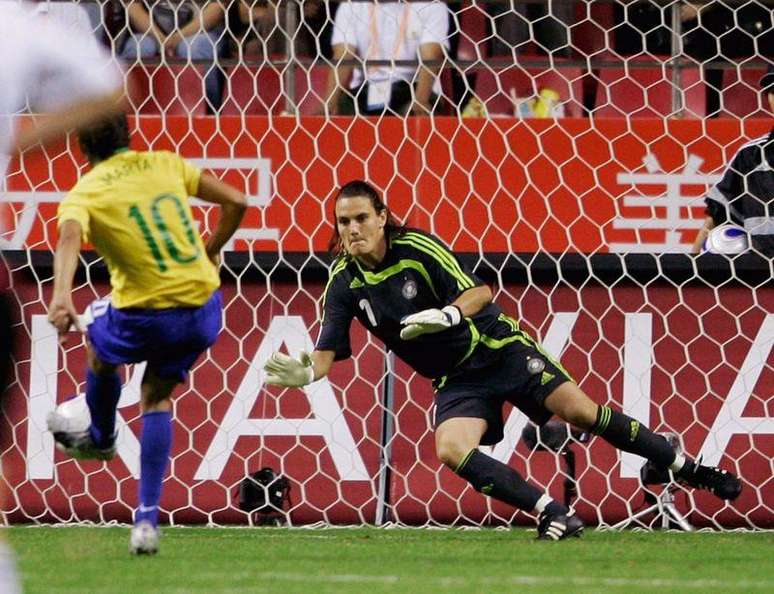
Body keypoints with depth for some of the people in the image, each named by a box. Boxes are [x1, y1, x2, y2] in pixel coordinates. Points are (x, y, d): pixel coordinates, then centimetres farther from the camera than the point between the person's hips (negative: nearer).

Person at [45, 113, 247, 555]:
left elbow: (70, 239, -27)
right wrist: (210, 251, 22)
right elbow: (235, 202, 7)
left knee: (101, 352, 31)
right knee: (157, 397, 20)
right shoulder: (166, 164, 8)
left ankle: (101, 438, 59)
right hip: (203, 310, 4)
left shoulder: (85, 193, -5)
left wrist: (61, 295, -42)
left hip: (146, 315, -4)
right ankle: (148, 518, 7)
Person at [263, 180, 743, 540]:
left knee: (578, 410, -14)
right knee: (451, 450, -24)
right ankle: (555, 514, -19)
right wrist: (305, 372, -30)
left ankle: (690, 471, -1)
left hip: (498, 348, -4)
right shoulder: (344, 282, -6)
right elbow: (327, 352, -8)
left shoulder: (417, 248, -16)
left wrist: (447, 314, -38)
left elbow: (481, 292, -18)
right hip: (455, 380, 4)